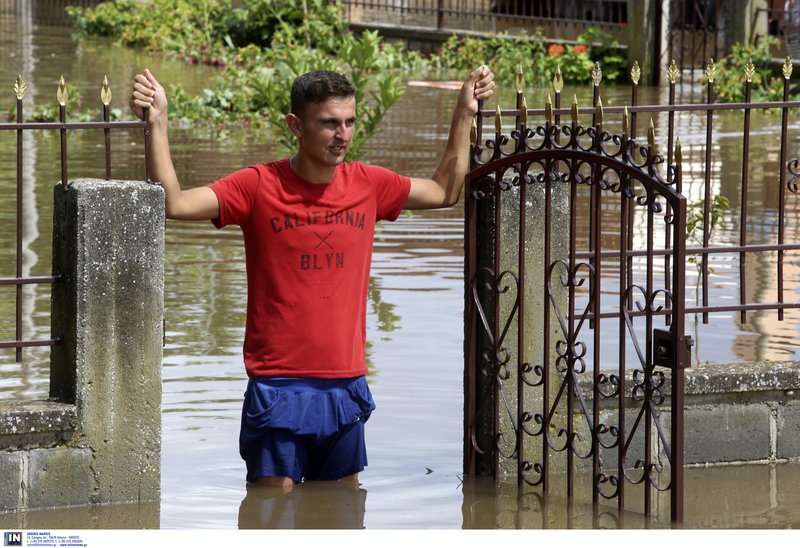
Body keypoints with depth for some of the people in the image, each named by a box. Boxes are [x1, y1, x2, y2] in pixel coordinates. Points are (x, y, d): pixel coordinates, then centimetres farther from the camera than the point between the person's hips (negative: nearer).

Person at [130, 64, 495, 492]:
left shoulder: (369, 185, 6)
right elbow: (174, 204, -16)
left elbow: (444, 192, 23)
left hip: (346, 388, 4)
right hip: (278, 388, -4)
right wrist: (158, 125, -24)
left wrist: (464, 114, 19)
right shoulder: (259, 186, -6)